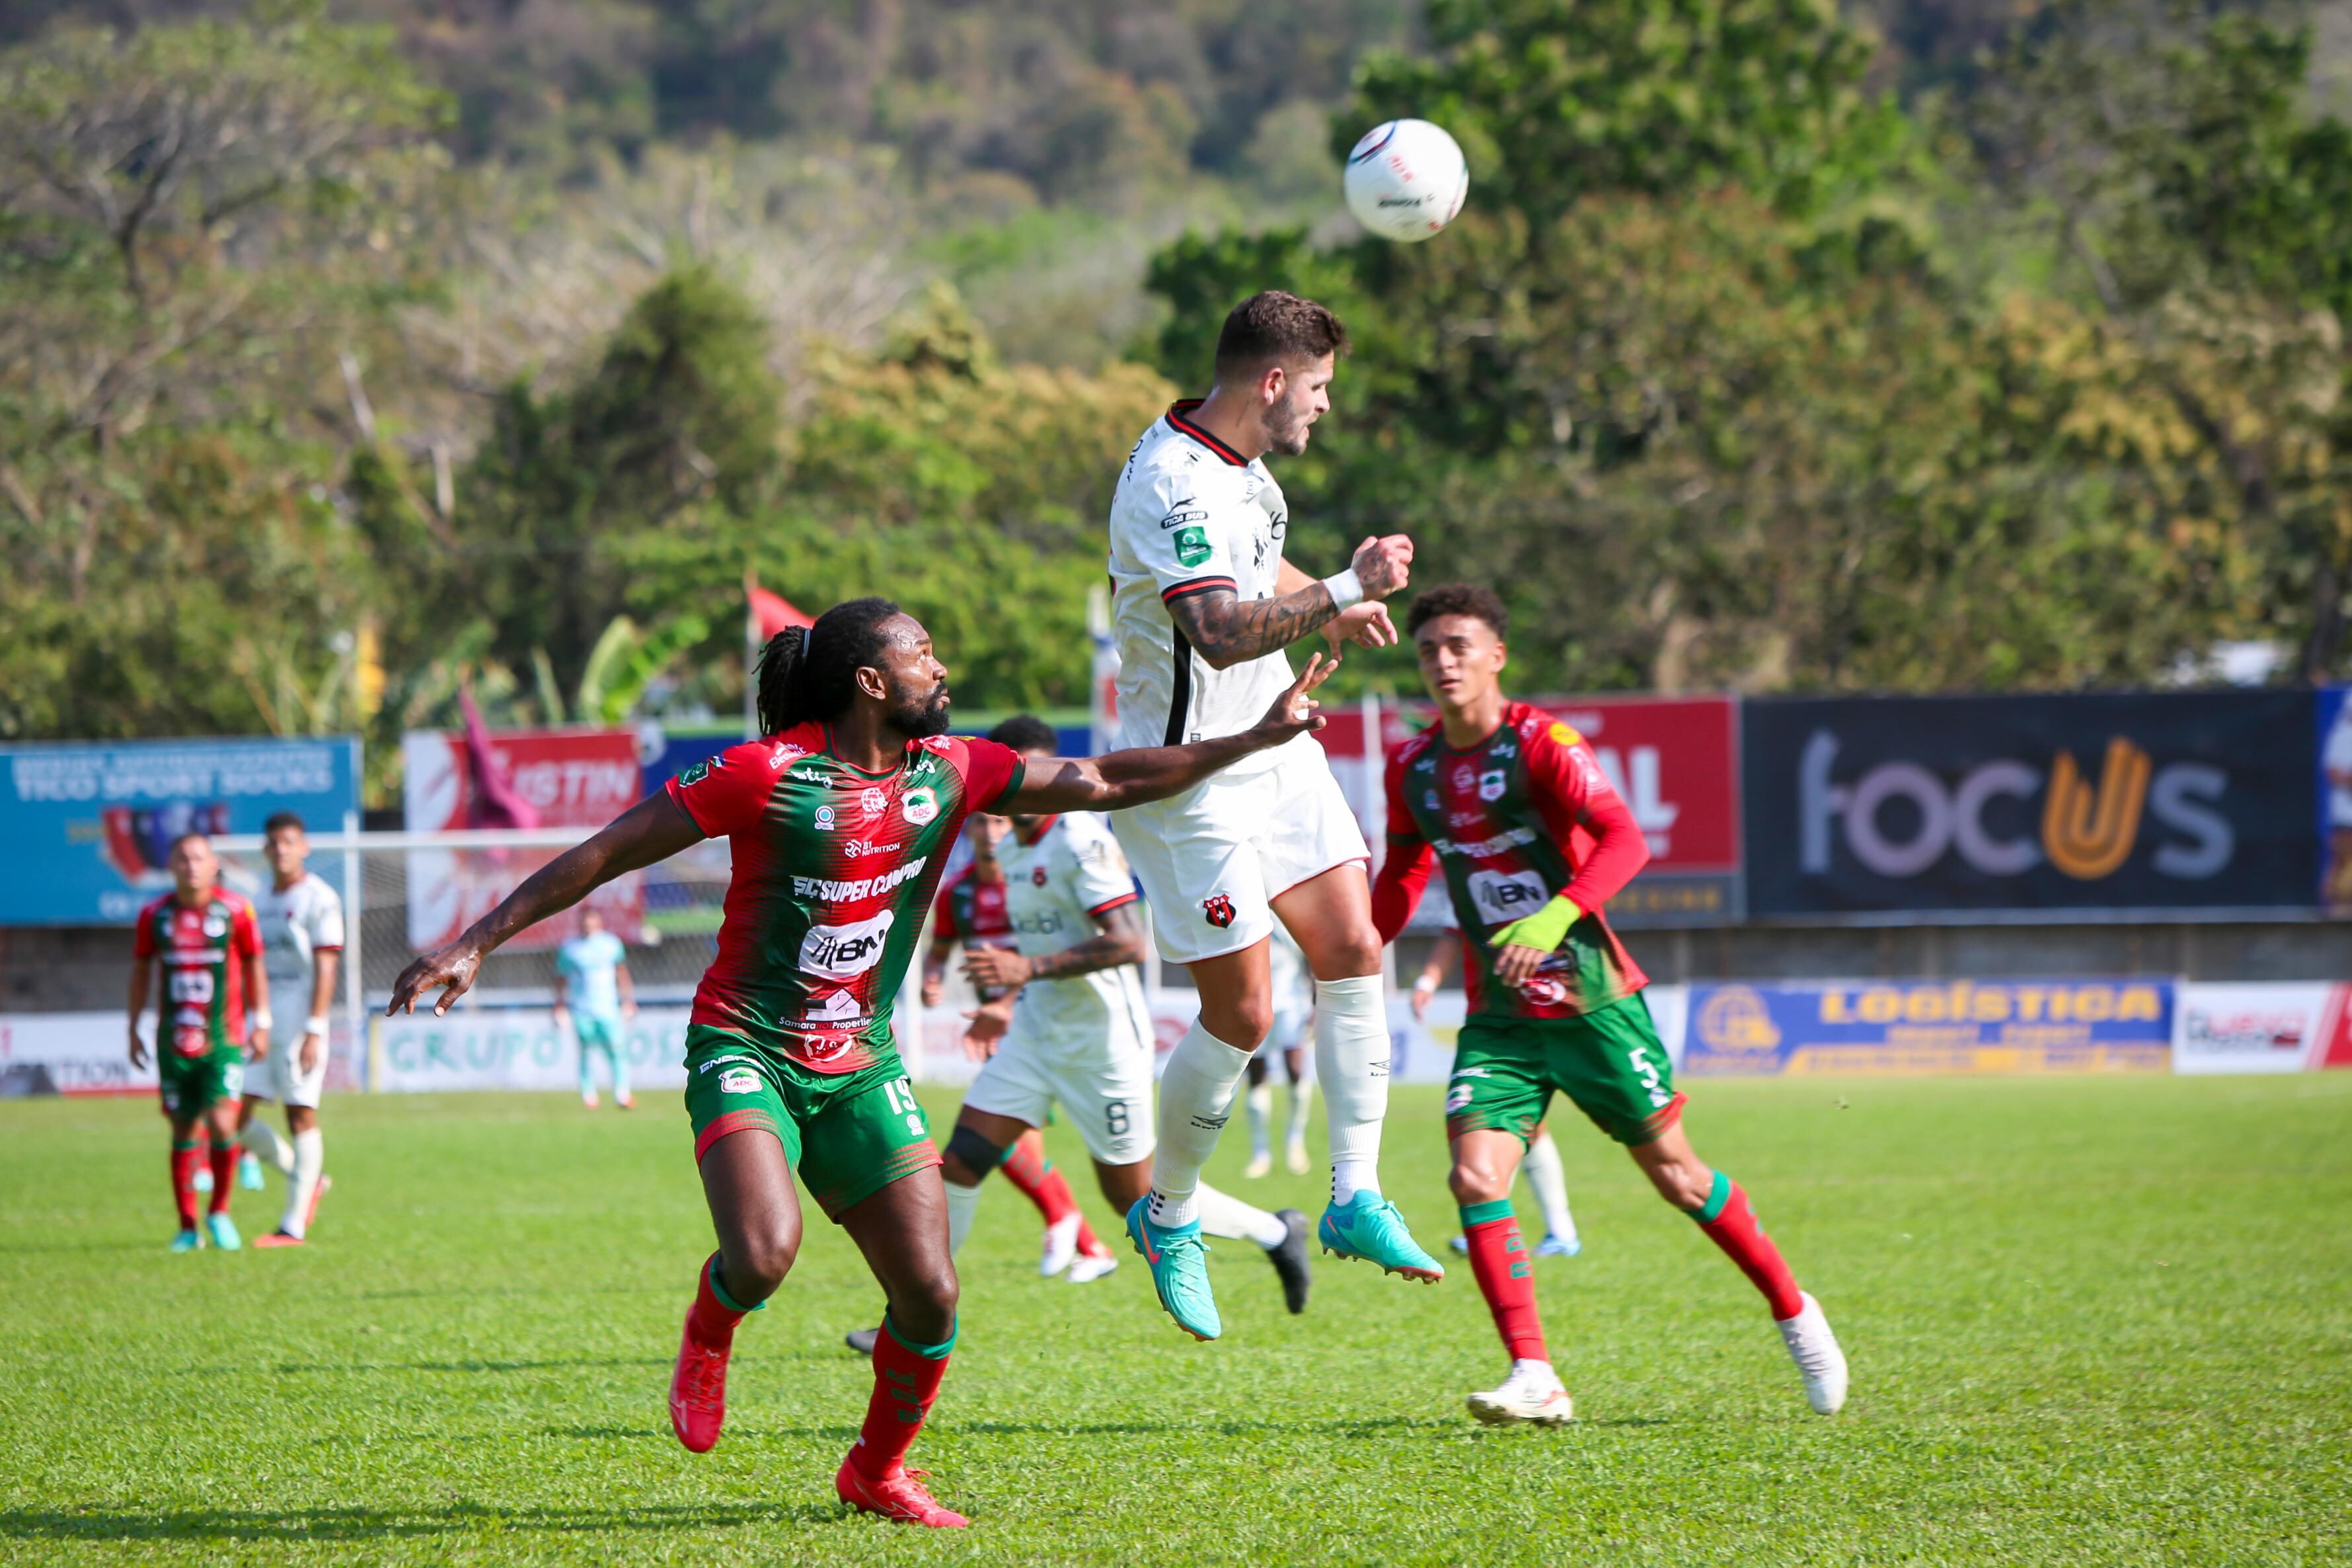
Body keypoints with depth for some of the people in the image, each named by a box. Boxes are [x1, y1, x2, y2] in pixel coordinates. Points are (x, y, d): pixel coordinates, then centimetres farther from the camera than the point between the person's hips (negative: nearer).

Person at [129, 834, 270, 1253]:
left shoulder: (235, 911, -3)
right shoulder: (154, 915, 2)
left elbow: (254, 966, 6)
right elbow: (141, 971, 13)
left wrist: (261, 1023, 3)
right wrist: (134, 1030, 13)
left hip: (224, 1040, -2)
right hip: (174, 1042, 2)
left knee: (222, 1124, -15)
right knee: (183, 1132, 4)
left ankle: (220, 1213, 5)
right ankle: (188, 1227, 14)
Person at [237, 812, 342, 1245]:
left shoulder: (319, 899, -5)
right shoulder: (261, 900, 16)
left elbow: (325, 968, -11)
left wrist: (314, 1032, -17)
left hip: (299, 1023, -7)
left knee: (301, 1114, -6)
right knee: (236, 1116, -1)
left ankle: (294, 1226, -4)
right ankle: (308, 1179, 17)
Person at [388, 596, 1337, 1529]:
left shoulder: (949, 774, 2)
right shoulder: (767, 775, -14)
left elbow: (1104, 784, 8)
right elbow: (606, 852, -10)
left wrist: (1256, 739, 4)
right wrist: (475, 944, -13)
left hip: (860, 1068, 5)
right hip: (747, 1054, -5)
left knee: (931, 1296, -5)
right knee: (764, 1257, -30)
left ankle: (876, 1473, 22)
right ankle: (708, 1331, 9)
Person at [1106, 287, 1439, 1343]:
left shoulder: (1238, 466, 8)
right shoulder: (1172, 484, -24)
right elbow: (1221, 633, -38)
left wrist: (1327, 612, 22)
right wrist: (1344, 591, -37)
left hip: (1273, 752, 9)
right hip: (1190, 778, -9)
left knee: (1353, 950, 0)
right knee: (1240, 1015, -6)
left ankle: (1354, 1198, 6)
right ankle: (1168, 1217, 15)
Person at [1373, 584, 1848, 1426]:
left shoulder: (1542, 743, -13)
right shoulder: (1412, 767, 5)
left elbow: (1625, 841, -25)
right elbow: (1402, 875, 21)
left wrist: (1554, 917, -39)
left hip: (1591, 999, -4)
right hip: (1497, 1015, 4)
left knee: (1675, 1174, 5)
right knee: (1475, 1179, -16)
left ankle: (1794, 1312, 26)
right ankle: (1534, 1379, -14)